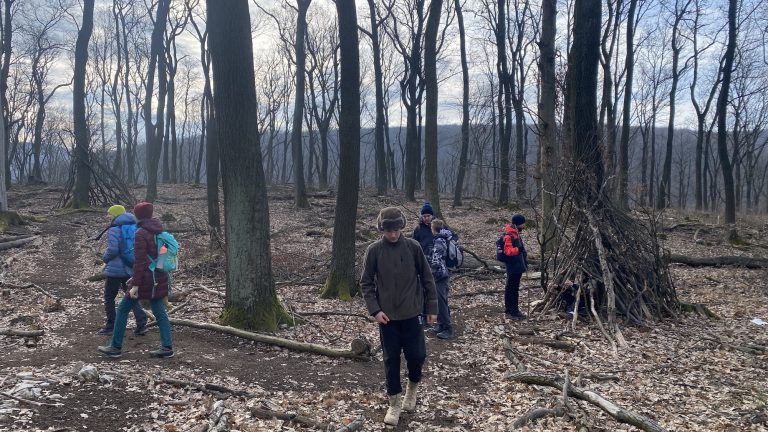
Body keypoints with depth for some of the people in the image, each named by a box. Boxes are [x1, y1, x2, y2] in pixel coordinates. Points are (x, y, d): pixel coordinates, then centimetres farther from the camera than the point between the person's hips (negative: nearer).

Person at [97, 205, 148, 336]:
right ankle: (141, 324, 2)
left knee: (109, 297, 11)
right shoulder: (135, 228, 7)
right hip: (131, 270, 6)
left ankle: (111, 326, 17)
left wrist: (105, 258, -1)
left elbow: (112, 250, -20)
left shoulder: (114, 229, -11)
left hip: (116, 270, -6)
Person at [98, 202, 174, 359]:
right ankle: (167, 347, 4)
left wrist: (135, 285, -18)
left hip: (145, 279, -7)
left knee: (122, 309, 6)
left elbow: (140, 261, -18)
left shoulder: (141, 234, -13)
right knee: (160, 312, 9)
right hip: (160, 279, 7)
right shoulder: (159, 232, 11)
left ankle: (116, 347, 12)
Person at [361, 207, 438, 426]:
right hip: (387, 316, 0)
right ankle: (394, 403, 20)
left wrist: (432, 307, 2)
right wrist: (375, 310, -10)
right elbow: (366, 282, -1)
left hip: (411, 313, 0)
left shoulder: (413, 247, -4)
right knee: (391, 360, 6)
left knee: (417, 355, 3)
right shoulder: (374, 250, -6)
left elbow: (427, 278, 2)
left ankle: (412, 388, 33)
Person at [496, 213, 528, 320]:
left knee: (515, 289, 17)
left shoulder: (515, 233, 14)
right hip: (512, 267, -10)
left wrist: (525, 261, 26)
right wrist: (518, 250, -42)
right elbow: (508, 251, -26)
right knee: (510, 289, -4)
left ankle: (515, 310, 26)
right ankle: (508, 312, 1)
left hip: (517, 266, 10)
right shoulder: (508, 236, -18)